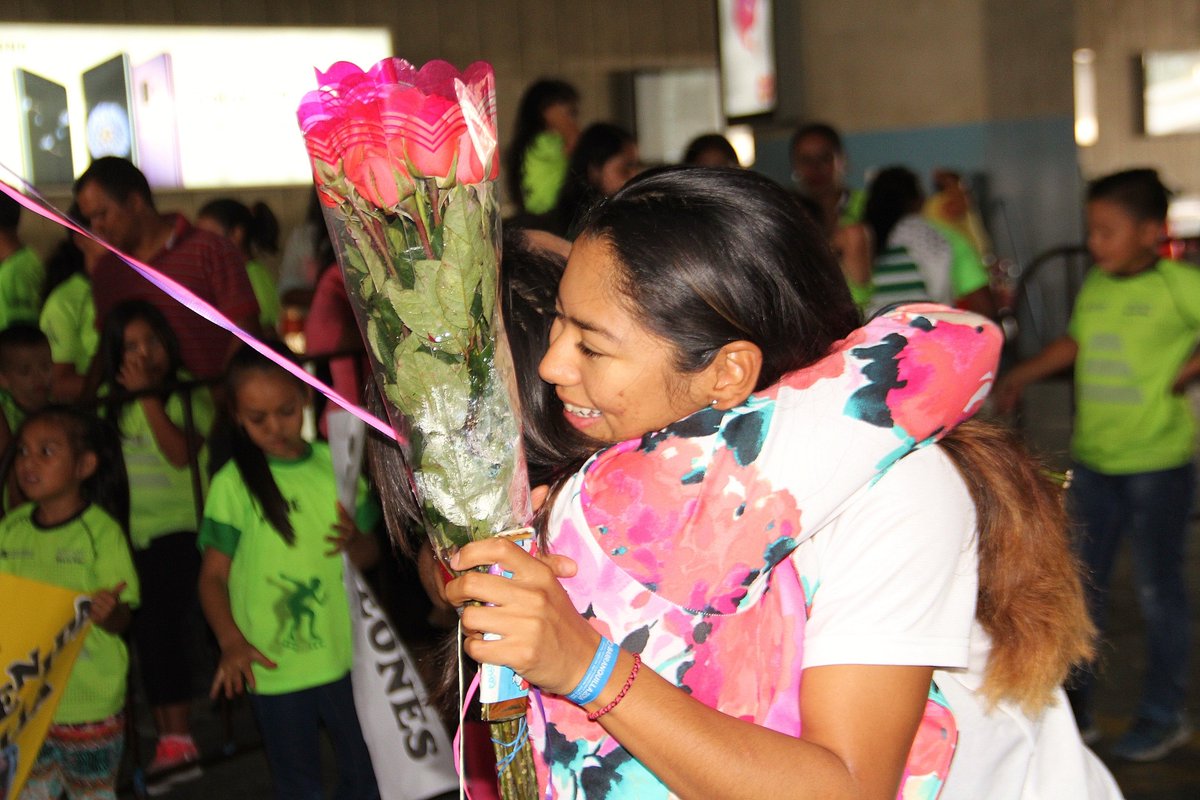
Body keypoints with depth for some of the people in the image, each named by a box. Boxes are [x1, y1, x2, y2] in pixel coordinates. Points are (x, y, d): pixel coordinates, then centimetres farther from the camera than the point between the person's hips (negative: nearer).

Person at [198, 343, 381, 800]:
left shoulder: (336, 465, 0)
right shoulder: (233, 484, -10)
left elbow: (370, 556, 6)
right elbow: (213, 575, -11)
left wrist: (355, 543, -17)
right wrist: (231, 641, -27)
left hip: (345, 654, 3)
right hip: (275, 665, -3)